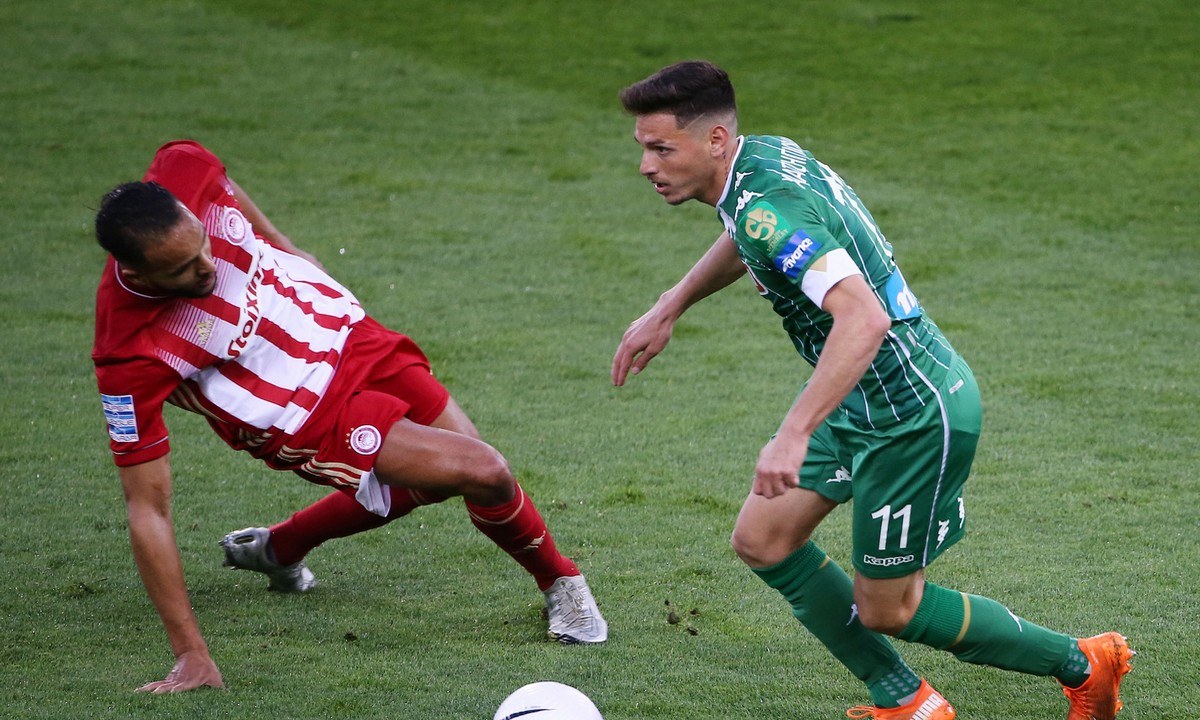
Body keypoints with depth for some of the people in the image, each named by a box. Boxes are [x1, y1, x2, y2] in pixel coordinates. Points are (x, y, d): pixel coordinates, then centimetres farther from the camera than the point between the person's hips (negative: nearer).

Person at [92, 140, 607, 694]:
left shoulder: (182, 175, -25)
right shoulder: (129, 359, -34)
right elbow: (146, 507, -27)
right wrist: (191, 654, -25)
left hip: (346, 332, 6)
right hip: (310, 416, -6)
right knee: (483, 473, -13)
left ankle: (277, 549, 46)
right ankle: (559, 583, 20)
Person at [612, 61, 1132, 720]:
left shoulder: (768, 210, -29)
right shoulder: (762, 156, 1)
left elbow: (865, 319, -42)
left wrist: (793, 435, -47)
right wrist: (666, 311, 26)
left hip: (916, 415, -10)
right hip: (864, 405, 10)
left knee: (886, 610, 4)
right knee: (763, 541, 11)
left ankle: (1081, 664, 21)